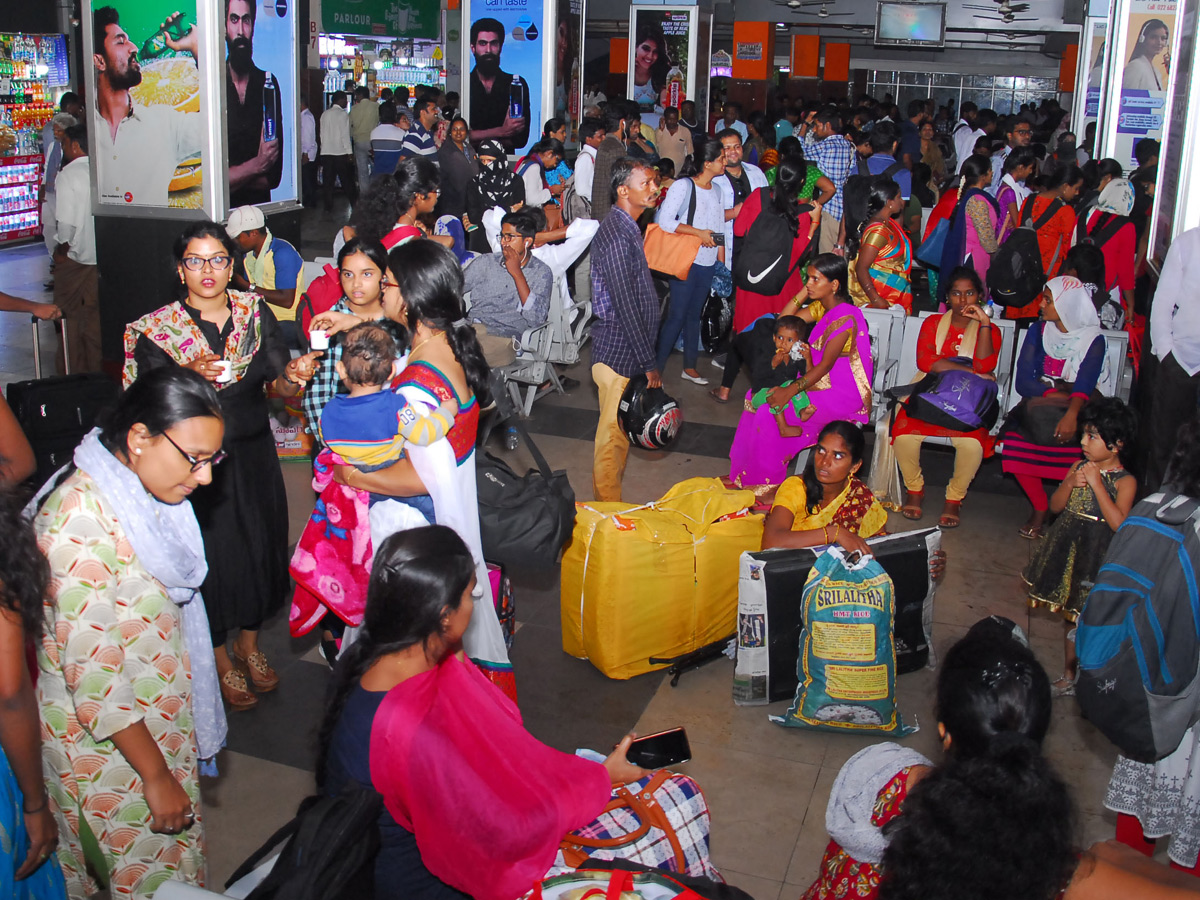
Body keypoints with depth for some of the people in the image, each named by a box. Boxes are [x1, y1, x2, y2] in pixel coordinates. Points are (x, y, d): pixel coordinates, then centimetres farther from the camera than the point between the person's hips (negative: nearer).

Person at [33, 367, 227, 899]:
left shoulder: (143, 493, 0)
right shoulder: (80, 521, -28)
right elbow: (93, 676, -27)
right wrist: (156, 775, -20)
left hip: (158, 721, 8)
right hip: (105, 742, -8)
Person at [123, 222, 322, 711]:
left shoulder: (255, 313, -1)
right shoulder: (157, 330, -10)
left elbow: (279, 385, -5)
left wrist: (294, 376, -29)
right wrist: (189, 377, -33)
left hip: (254, 454, 3)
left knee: (260, 545, 15)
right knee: (211, 556, 7)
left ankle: (249, 642, 42)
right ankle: (221, 658, 32)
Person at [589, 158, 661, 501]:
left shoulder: (626, 228, 11)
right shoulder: (616, 235, -21)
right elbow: (626, 306, -23)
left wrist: (647, 358, 18)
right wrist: (649, 363, -19)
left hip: (625, 349, 10)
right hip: (619, 353, -10)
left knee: (621, 431, 19)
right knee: (613, 434, 1)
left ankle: (607, 498, 32)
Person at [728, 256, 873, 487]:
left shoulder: (845, 318, -22)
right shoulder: (821, 307, 7)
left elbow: (825, 364, -25)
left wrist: (790, 391, -31)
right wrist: (804, 292, -2)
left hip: (843, 394, -10)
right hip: (822, 382, 10)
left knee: (772, 409, -20)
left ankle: (764, 480, -4)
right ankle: (747, 473, 3)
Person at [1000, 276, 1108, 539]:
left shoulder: (1093, 339, 0)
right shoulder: (1038, 331, 8)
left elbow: (1085, 385, -16)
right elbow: (1023, 382, -1)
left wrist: (1072, 413, -36)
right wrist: (1059, 395, -17)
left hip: (1076, 407, -2)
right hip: (1038, 403, 2)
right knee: (1015, 442, -30)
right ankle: (1039, 508, -10)